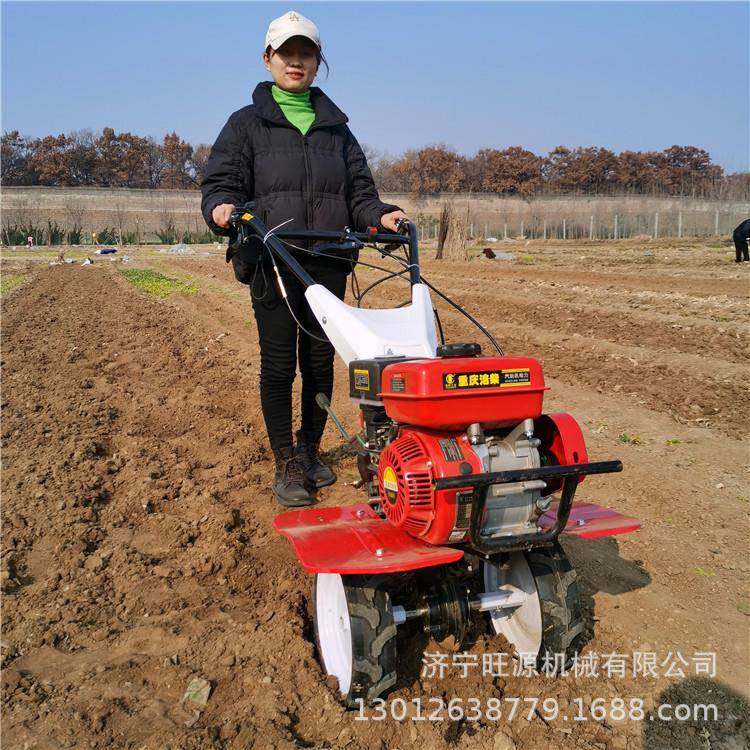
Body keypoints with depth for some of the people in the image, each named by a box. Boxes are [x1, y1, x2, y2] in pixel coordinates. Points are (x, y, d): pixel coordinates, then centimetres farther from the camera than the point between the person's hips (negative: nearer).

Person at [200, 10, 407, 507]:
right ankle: (286, 464, 10)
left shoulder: (336, 127, 18)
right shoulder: (247, 124, 9)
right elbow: (222, 181, 2)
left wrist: (379, 215, -6)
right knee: (279, 365, -2)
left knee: (321, 360, 8)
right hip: (273, 265, -3)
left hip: (328, 266, 3)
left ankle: (310, 451, 25)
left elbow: (358, 191, 15)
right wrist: (222, 207, -22)